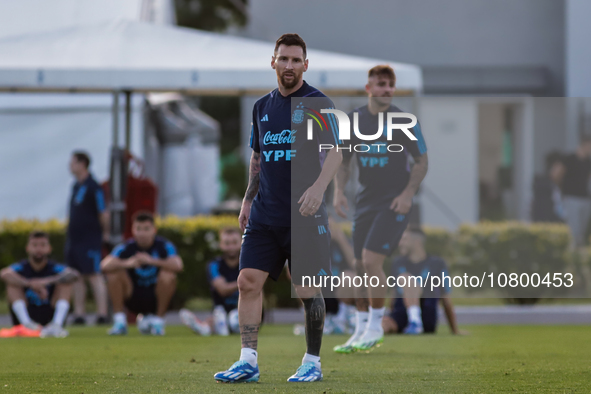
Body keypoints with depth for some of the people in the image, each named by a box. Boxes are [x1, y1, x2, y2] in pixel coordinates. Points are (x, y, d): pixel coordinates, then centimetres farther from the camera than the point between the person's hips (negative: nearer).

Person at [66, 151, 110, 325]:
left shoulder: (93, 187, -13)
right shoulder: (76, 186, 13)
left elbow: (103, 213, -13)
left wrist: (104, 232, -4)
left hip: (90, 239, -9)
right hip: (74, 237, 9)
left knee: (94, 276, -9)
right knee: (77, 276, 9)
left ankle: (102, 314, -9)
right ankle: (79, 314, 13)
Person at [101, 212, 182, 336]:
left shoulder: (164, 246, -12)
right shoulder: (126, 248, -10)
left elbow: (178, 266, -31)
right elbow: (104, 266, -27)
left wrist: (152, 261, -43)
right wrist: (127, 263, -45)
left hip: (156, 299, -1)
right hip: (133, 300, 1)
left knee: (168, 275, -29)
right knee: (114, 272, -21)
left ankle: (158, 320, -12)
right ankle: (119, 322, -15)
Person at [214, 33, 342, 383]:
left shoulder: (318, 103, -5)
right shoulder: (262, 106, 13)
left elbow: (335, 152, -14)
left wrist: (319, 187, -29)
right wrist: (248, 200, 16)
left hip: (305, 215, -5)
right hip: (265, 214, 5)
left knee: (309, 289, -1)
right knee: (248, 281, -5)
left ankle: (313, 363, 11)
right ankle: (248, 362, -3)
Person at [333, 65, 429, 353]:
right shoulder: (353, 120, 3)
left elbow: (422, 161, -3)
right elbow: (343, 159, 13)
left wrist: (408, 194, -14)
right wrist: (339, 190, -2)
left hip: (394, 203, -5)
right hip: (365, 200, 5)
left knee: (371, 260, -15)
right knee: (360, 265, 5)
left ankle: (375, 327, -2)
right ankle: (361, 330, 15)